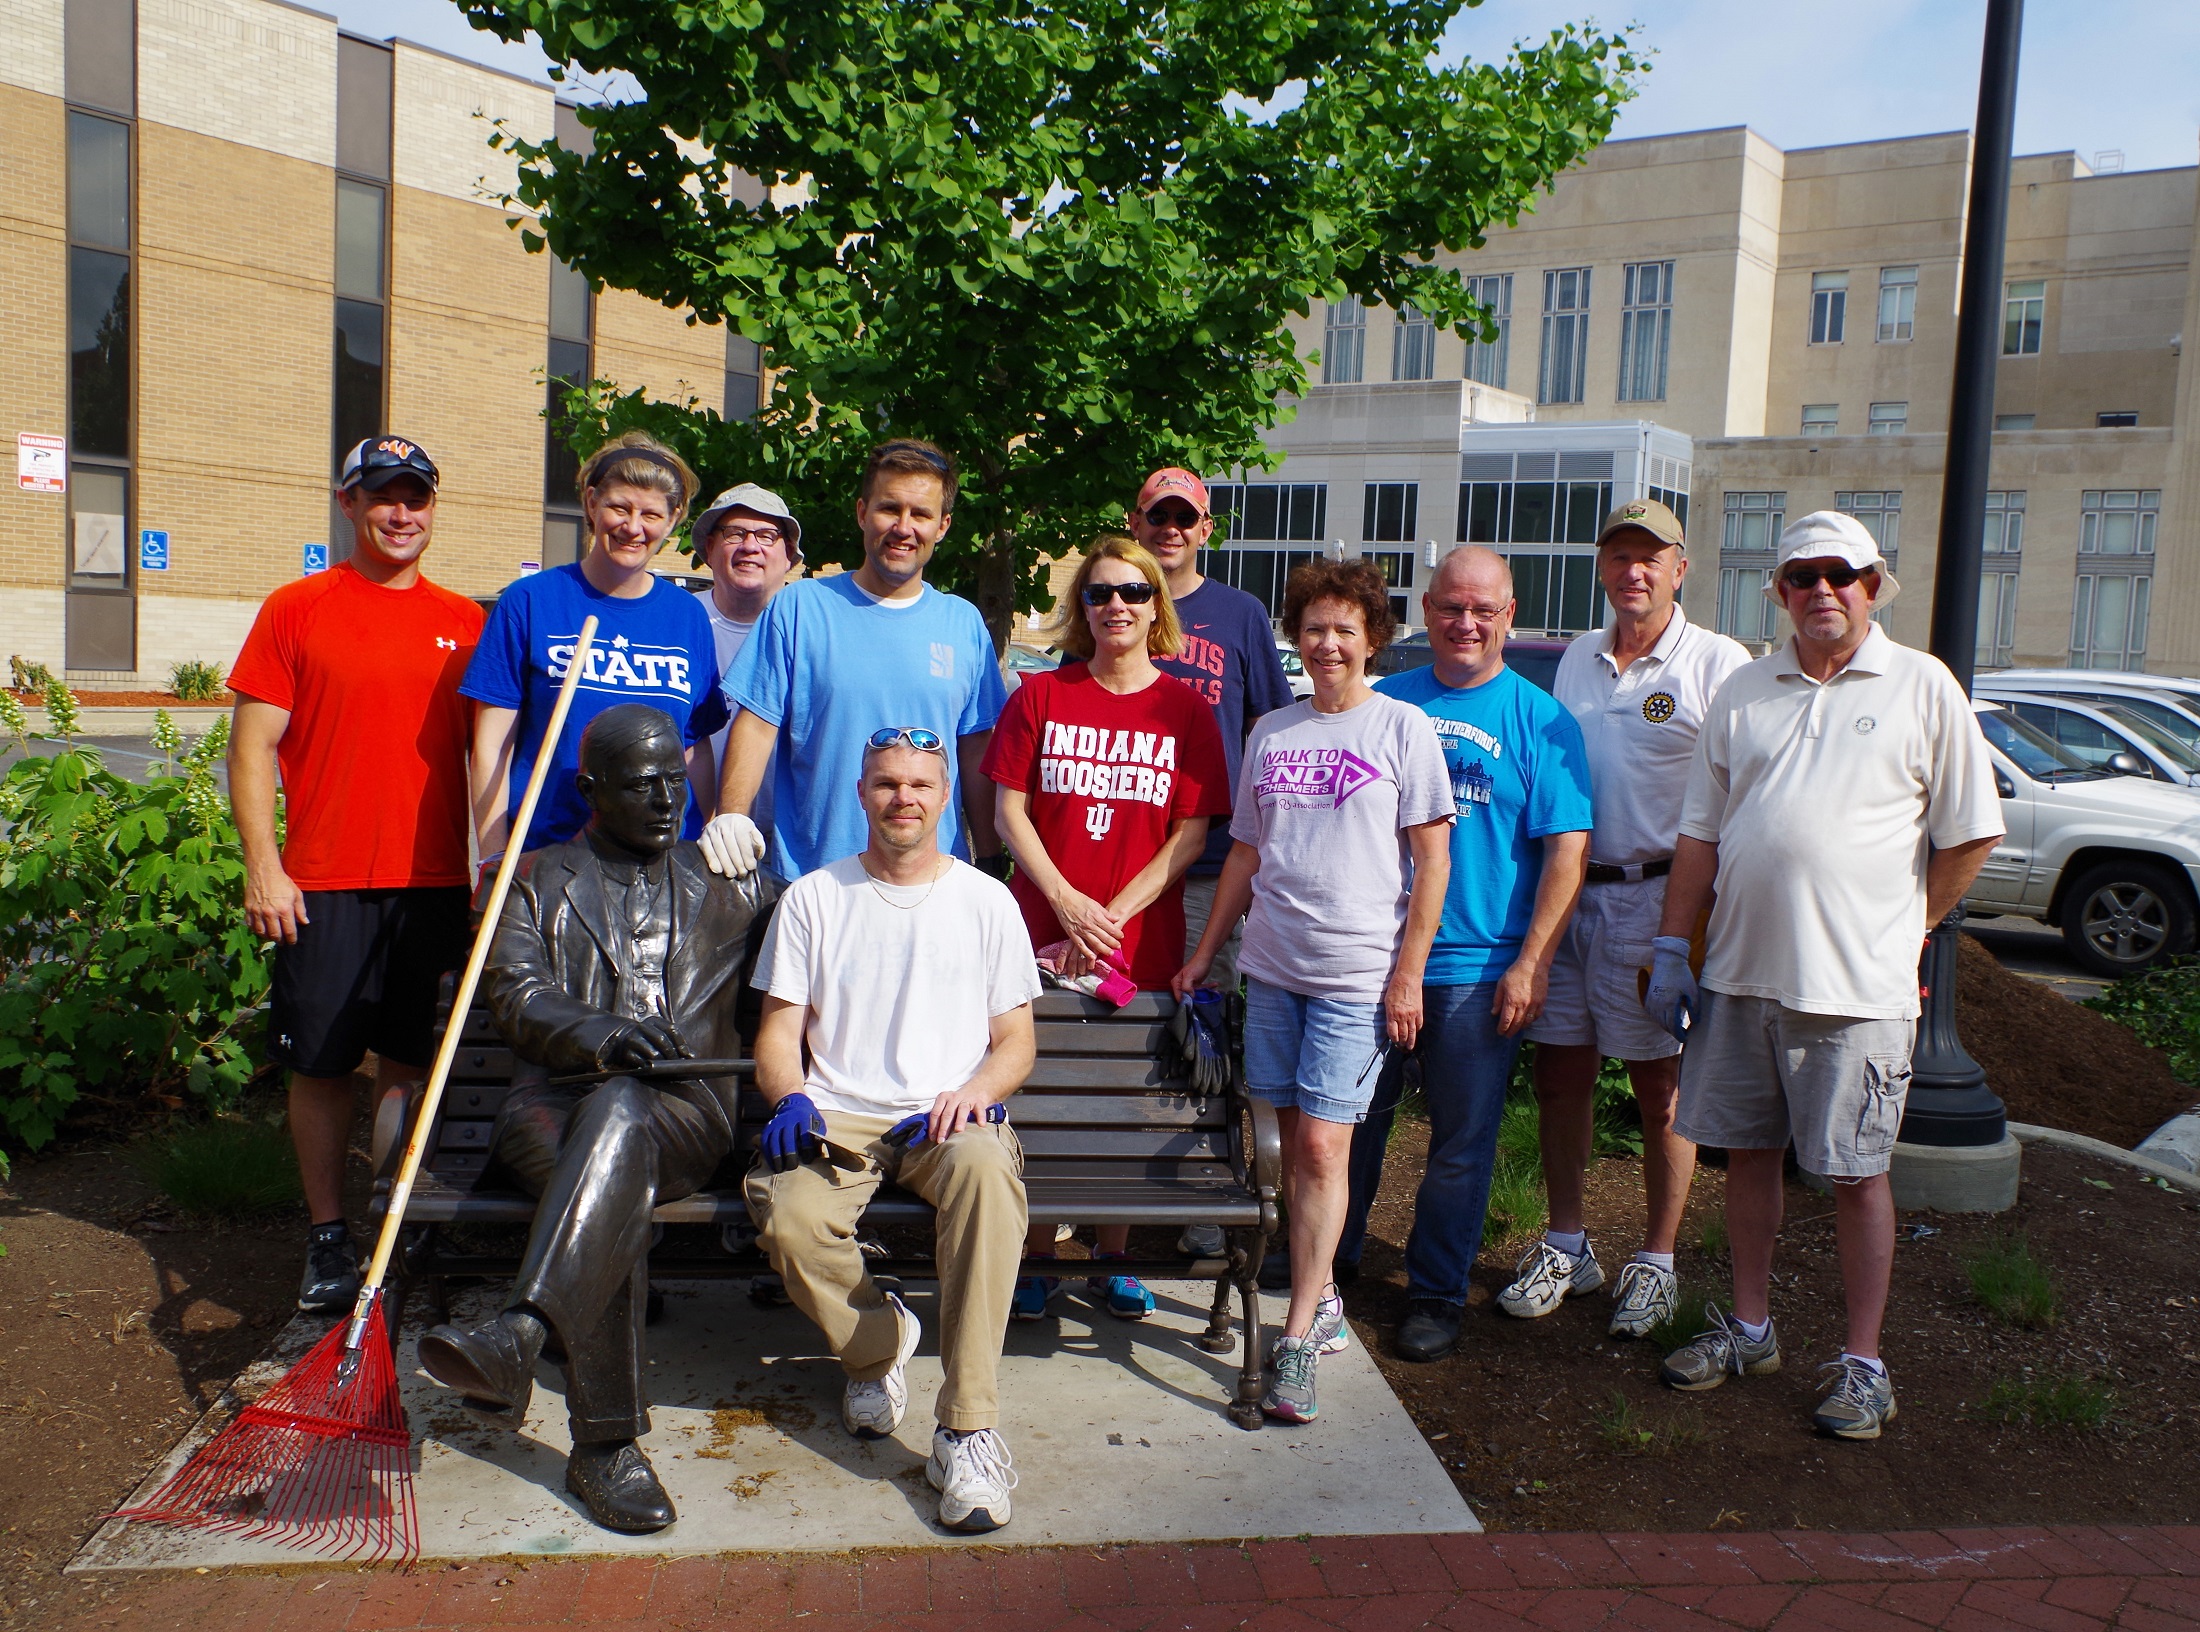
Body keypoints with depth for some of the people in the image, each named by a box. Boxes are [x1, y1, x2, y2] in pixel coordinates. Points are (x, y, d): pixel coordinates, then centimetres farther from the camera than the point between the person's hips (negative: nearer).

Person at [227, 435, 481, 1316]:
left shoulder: (464, 621, 9)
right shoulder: (296, 609, 1)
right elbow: (253, 746, -1)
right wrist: (263, 868, -8)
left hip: (435, 881, 2)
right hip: (325, 884, -2)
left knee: (413, 1060, 9)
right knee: (323, 1063, 4)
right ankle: (328, 1236, 17)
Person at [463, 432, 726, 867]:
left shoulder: (688, 616, 8)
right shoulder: (528, 603, 0)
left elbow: (697, 751, 11)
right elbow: (491, 746, -1)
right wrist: (495, 863, -7)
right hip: (543, 859, -2)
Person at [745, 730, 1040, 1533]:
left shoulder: (986, 901, 12)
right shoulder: (814, 897, 14)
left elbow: (1016, 1040, 11)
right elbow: (779, 1027, 10)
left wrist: (973, 1092, -11)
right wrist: (790, 1098, -11)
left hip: (948, 1116, -1)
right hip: (836, 1118, 1)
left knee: (986, 1170, -37)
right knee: (790, 1217, -32)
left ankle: (967, 1429, -32)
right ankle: (878, 1340, 3)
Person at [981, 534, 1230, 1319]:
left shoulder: (1185, 709, 3)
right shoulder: (1040, 695, 4)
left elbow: (1191, 834, -1)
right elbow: (1009, 811, 2)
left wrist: (1113, 913, -11)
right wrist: (1067, 904, -11)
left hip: (1143, 939, 0)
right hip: (1043, 931, 0)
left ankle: (1113, 1260, 23)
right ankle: (1038, 1259, 18)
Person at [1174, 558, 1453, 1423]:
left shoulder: (1402, 727, -1)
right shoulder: (1270, 732, 12)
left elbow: (1432, 861, -3)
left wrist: (1408, 976, -8)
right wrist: (1204, 952, 16)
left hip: (1359, 976, -4)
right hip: (1272, 967, 5)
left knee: (1322, 1146, -7)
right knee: (1294, 1140, 9)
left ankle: (1298, 1338, 1)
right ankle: (1321, 1299, 24)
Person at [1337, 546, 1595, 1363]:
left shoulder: (1539, 721, 0)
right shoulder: (1385, 704, 7)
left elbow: (1568, 850, -4)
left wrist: (1531, 963, -11)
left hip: (1477, 968, -2)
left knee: (1461, 1142, 7)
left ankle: (1436, 1294, 22)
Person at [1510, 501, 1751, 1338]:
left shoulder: (1718, 663, -5)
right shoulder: (1578, 658, 13)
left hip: (1659, 896, -5)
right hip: (1567, 889, 5)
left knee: (1661, 1088, 4)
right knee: (1559, 1074, 9)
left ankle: (1656, 1262, 18)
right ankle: (1566, 1247, 23)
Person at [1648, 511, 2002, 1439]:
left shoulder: (1922, 687, 0)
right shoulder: (1745, 692, 10)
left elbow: (1969, 835, 3)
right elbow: (1699, 833, 11)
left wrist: (1899, 931, 3)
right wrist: (1673, 947, 6)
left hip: (1856, 984, -4)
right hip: (1742, 972, 4)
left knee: (1857, 1173, 3)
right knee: (1746, 1152, 12)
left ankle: (1863, 1364, 16)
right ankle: (1749, 1329, 28)